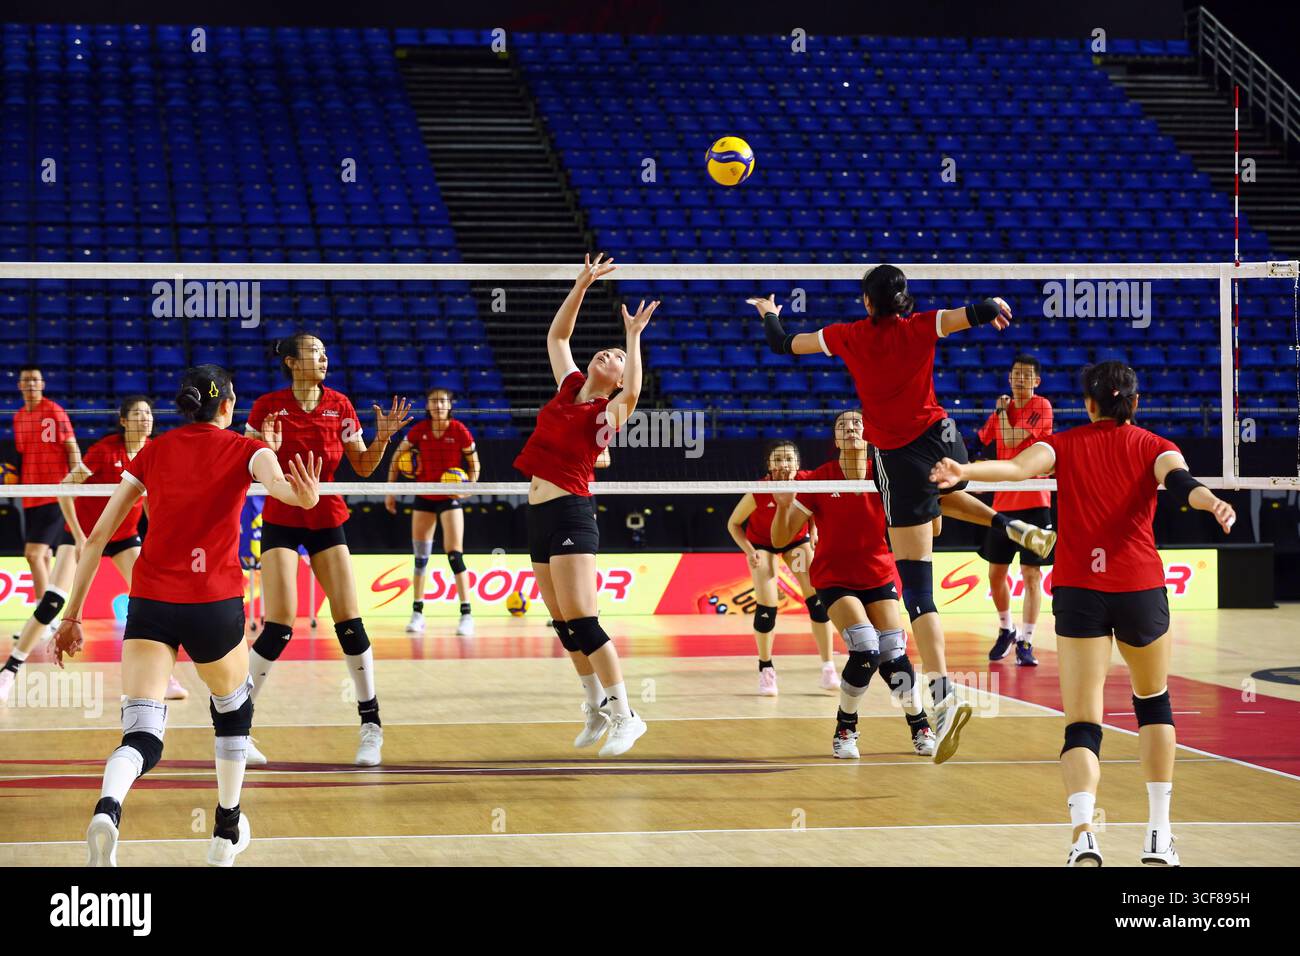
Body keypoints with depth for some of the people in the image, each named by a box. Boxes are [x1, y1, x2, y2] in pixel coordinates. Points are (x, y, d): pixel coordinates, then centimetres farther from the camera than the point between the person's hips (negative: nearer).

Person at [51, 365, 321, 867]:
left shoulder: (152, 452, 13)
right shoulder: (242, 449, 5)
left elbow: (97, 536, 10)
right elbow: (276, 481, -22)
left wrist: (72, 614, 14)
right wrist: (304, 495, -43)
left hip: (149, 600, 2)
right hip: (215, 601, -2)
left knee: (142, 735, -5)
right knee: (233, 706, 27)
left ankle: (106, 811, -38)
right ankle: (227, 833, 36)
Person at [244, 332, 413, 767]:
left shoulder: (339, 405, 1)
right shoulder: (268, 406, -8)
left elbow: (363, 466, 5)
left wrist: (382, 438, -12)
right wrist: (267, 450, -24)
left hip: (327, 521, 3)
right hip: (281, 522, -3)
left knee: (349, 622, -5)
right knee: (279, 627, -13)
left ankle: (371, 725, 6)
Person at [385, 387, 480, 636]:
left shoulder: (459, 431, -11)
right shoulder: (419, 430, -5)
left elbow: (474, 464, -1)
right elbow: (397, 457, 7)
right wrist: (390, 491, 5)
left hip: (450, 498, -3)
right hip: (423, 498, 3)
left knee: (454, 554, -12)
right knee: (420, 556, 6)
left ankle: (466, 615, -9)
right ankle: (417, 613, 15)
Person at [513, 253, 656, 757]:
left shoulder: (610, 410, -6)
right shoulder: (569, 387, 12)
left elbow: (633, 393, -28)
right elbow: (557, 335, 18)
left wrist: (634, 336, -23)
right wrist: (582, 284, 11)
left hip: (571, 512, -7)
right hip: (539, 512, 7)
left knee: (581, 621, -14)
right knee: (562, 624, 11)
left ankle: (624, 714, -8)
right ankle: (597, 708, 22)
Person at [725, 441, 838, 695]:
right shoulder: (758, 493, -34)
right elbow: (733, 524, -17)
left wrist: (814, 534, -14)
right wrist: (749, 551, -30)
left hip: (796, 540, 2)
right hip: (761, 542, -2)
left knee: (818, 597, -10)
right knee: (766, 606, -13)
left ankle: (828, 670, -3)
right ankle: (766, 670, 8)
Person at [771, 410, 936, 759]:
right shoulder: (819, 480, -13)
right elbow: (780, 537, -10)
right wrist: (784, 505, -29)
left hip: (879, 576, 2)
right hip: (833, 579, -2)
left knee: (893, 654, -8)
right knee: (866, 650, -22)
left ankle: (920, 728, 18)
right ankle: (845, 730, 0)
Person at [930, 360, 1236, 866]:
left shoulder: (1064, 444, 9)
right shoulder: (1154, 447, 8)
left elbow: (1018, 467, -13)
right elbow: (1181, 482, -15)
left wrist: (965, 471, -27)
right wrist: (1212, 502, -34)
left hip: (1077, 589, 0)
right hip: (1140, 586, 0)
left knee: (1081, 724, -3)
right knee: (1153, 700, 23)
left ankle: (1083, 831, -29)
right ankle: (1158, 835, 19)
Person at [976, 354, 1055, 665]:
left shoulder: (1041, 407, -6)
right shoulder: (1001, 410, 12)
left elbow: (1012, 441, -15)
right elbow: (983, 444, 21)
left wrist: (1003, 412, -1)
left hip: (1033, 502, -6)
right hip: (1002, 502, 6)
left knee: (1031, 575, -6)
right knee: (996, 573, 10)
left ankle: (1025, 641, -3)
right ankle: (1005, 630, 29)